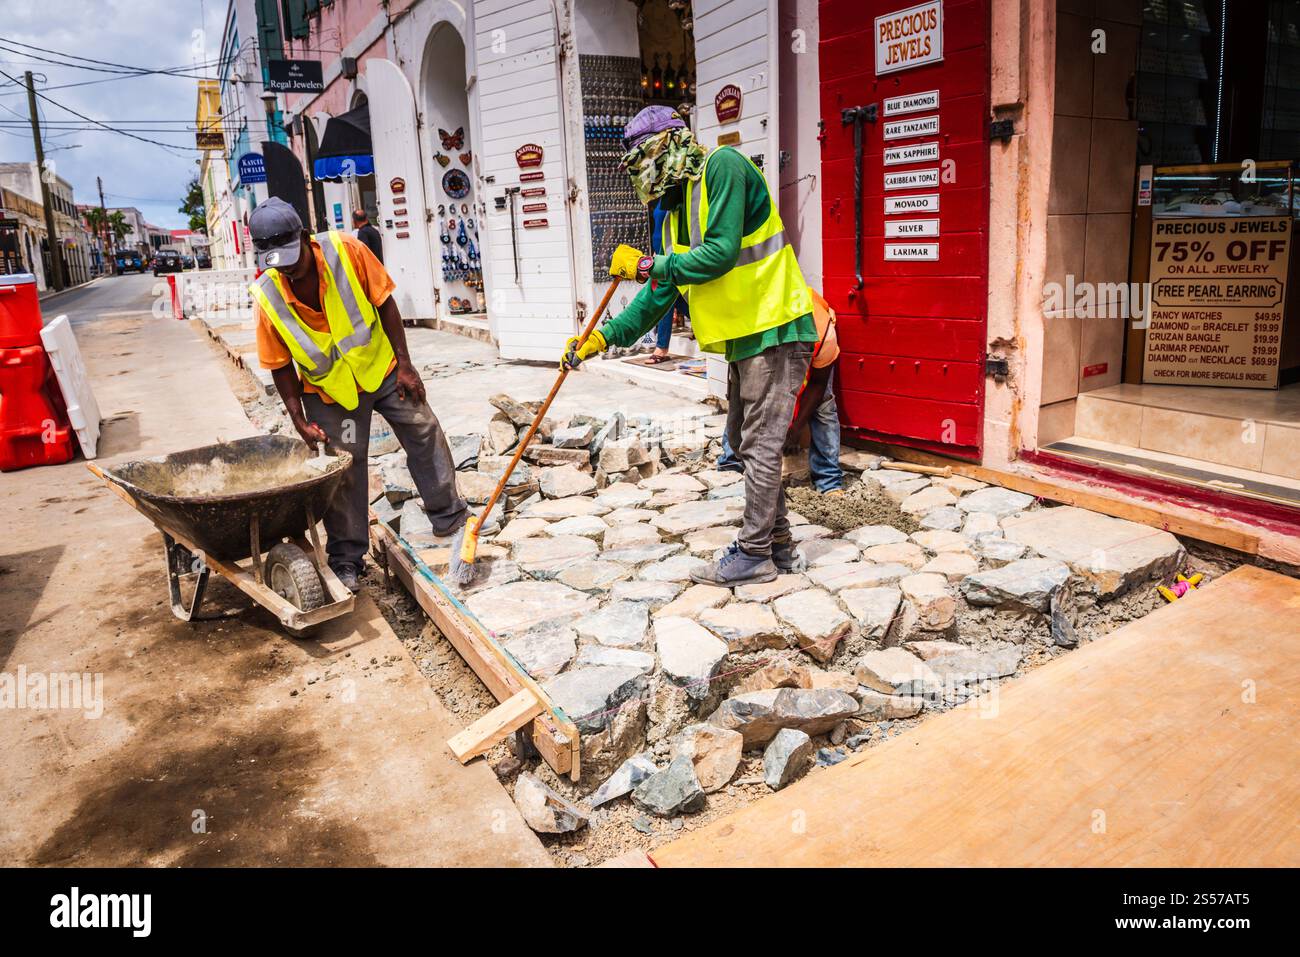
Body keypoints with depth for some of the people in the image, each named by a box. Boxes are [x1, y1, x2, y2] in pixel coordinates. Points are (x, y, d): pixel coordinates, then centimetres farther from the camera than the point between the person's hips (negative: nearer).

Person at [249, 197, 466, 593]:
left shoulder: (345, 250, -23)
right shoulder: (267, 296, -20)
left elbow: (385, 305, -13)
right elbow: (281, 366, -10)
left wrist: (404, 365, -13)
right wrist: (299, 419, -14)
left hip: (382, 368, 1)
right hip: (329, 390, -1)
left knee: (425, 435, 8)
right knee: (344, 470, 2)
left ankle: (449, 516, 28)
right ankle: (346, 559, 16)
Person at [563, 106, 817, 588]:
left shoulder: (723, 167, -11)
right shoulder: (676, 214, 15)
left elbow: (721, 253, -22)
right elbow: (657, 297, 14)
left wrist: (653, 265, -11)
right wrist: (603, 338, 7)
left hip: (775, 330, -10)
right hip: (744, 335, 10)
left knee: (760, 445, -5)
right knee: (744, 439, 14)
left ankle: (754, 555, 6)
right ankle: (778, 543, 26)